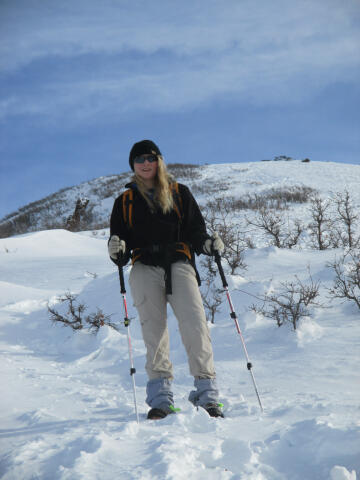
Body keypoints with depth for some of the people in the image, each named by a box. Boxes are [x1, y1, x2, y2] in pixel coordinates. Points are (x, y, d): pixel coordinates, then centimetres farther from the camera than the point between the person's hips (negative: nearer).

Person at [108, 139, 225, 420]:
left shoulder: (179, 193, 18)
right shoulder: (125, 201, 19)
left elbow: (196, 230, 15)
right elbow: (122, 253, 16)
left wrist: (209, 244, -7)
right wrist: (117, 252, -8)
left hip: (179, 264, -1)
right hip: (145, 268, 1)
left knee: (195, 325, -15)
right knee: (154, 330, -9)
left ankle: (207, 394, -13)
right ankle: (160, 397, -5)